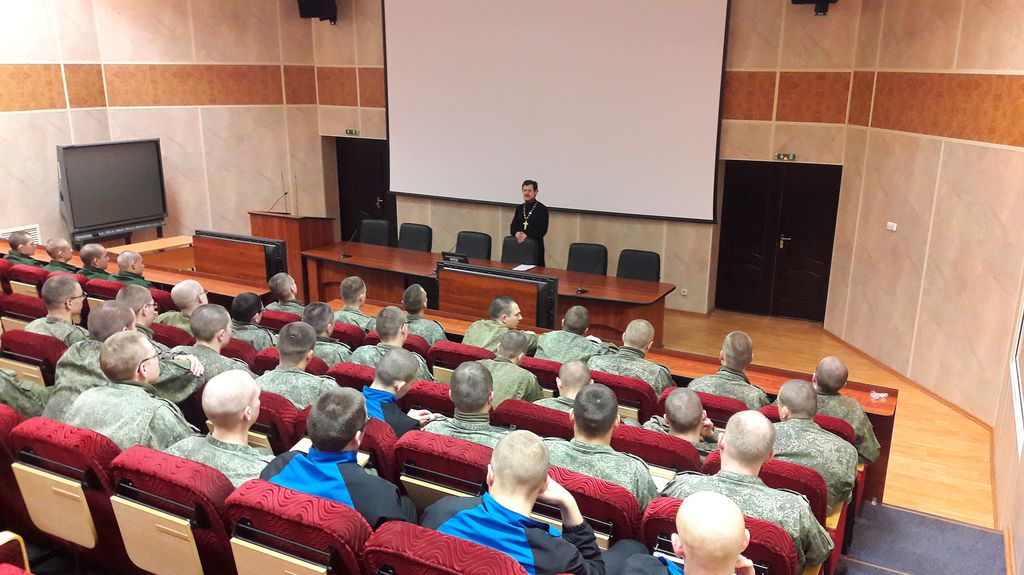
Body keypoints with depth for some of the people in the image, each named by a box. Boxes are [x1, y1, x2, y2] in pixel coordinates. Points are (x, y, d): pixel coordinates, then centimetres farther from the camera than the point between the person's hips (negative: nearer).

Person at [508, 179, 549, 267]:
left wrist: (526, 235, -21)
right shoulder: (519, 208, 14)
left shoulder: (542, 209, -3)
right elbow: (513, 226, 10)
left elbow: (542, 230, -9)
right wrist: (517, 233, -13)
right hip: (519, 244, 4)